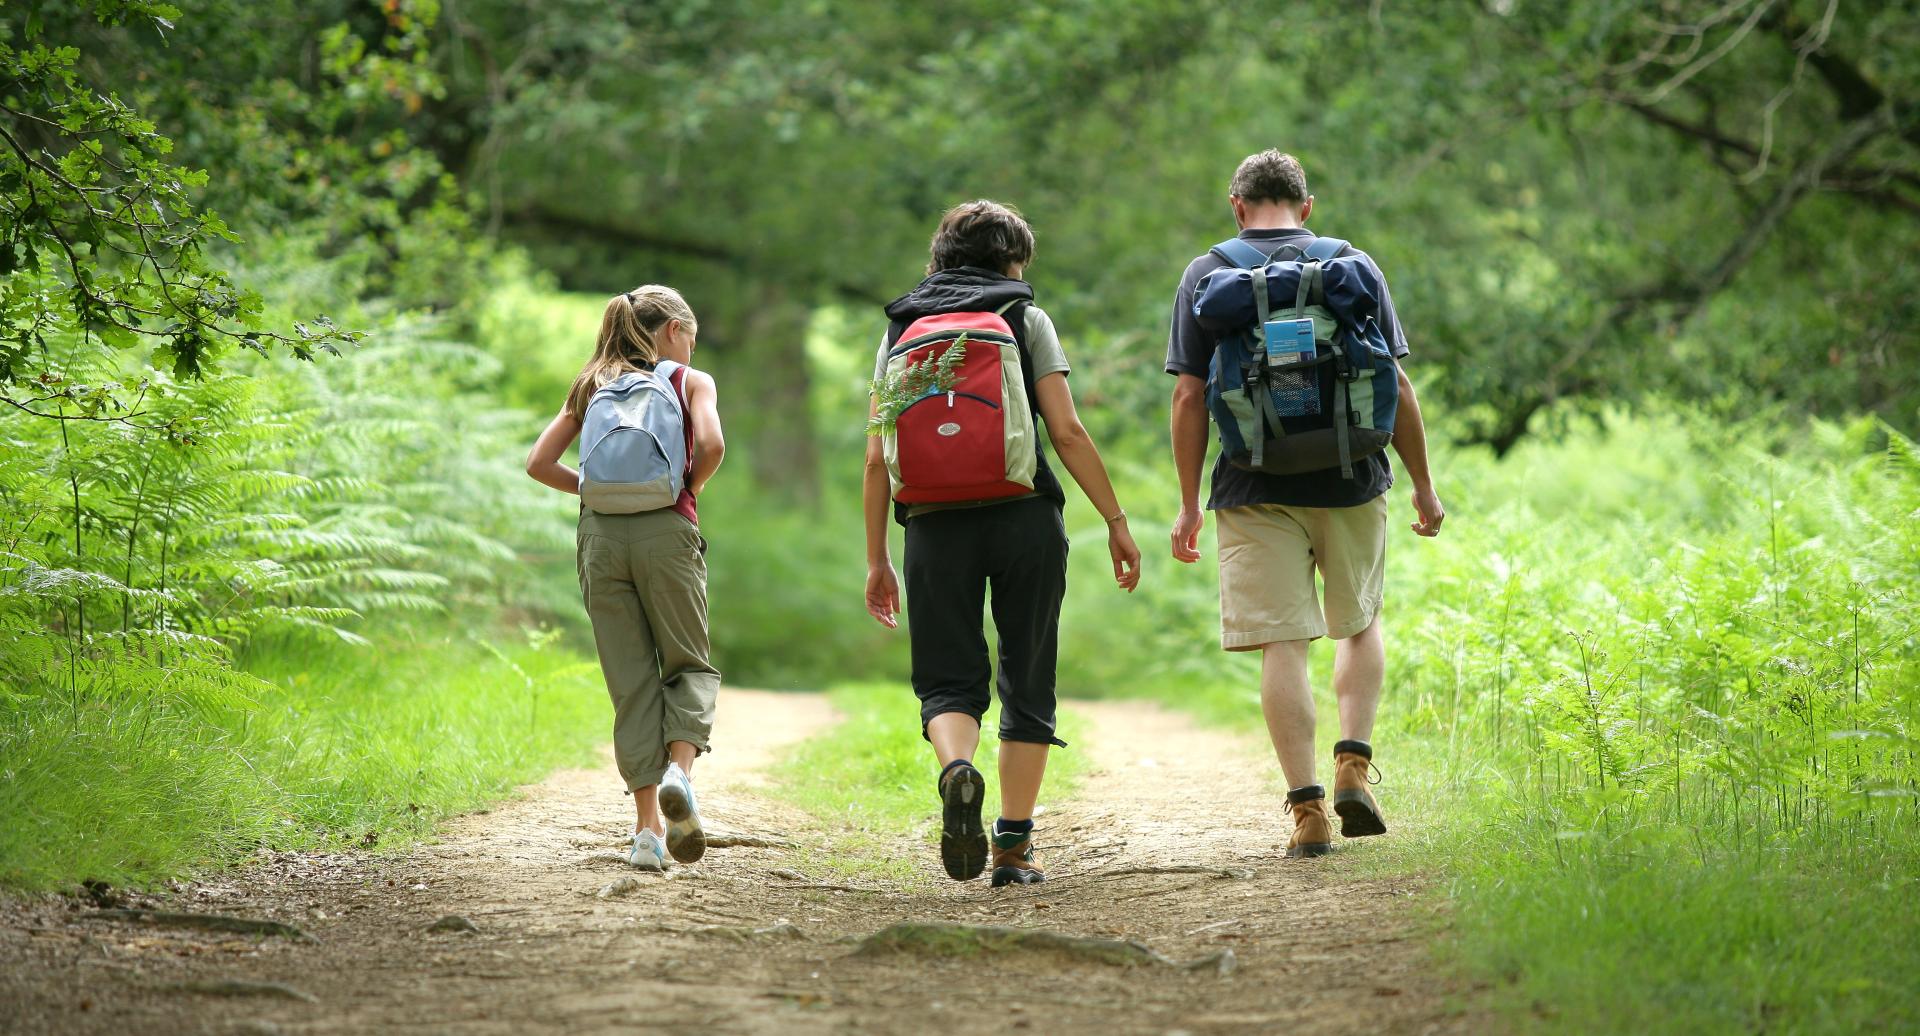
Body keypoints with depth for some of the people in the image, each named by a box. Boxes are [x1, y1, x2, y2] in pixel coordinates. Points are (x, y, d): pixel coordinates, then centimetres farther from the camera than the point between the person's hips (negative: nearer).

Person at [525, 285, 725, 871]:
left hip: (601, 533, 3)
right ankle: (679, 769, -18)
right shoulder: (691, 382, 8)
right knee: (688, 665, 11)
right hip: (666, 532, -3)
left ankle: (648, 827, 1)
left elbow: (539, 464, 10)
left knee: (631, 681, 6)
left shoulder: (592, 387, 18)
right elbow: (711, 446, -11)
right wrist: (688, 489, 7)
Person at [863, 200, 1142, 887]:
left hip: (935, 523, 1)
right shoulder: (1025, 319, 6)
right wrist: (1117, 521, 2)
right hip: (1024, 519, -1)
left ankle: (957, 767, -27)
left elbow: (877, 457, 8)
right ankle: (1014, 846, 6)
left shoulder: (901, 328, 13)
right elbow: (1067, 432, -4)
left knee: (947, 681, 6)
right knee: (1026, 683, 8)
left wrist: (877, 560, 12)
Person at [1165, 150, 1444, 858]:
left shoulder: (1205, 276, 2)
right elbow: (1398, 387, 2)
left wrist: (1189, 504, 2)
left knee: (1282, 645, 1)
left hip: (1256, 491, -1)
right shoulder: (1354, 266, 4)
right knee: (1359, 624, 21)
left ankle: (1307, 806, -5)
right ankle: (1354, 764, 6)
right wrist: (1423, 485, 10)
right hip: (1350, 482, 1)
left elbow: (1189, 398, -3)